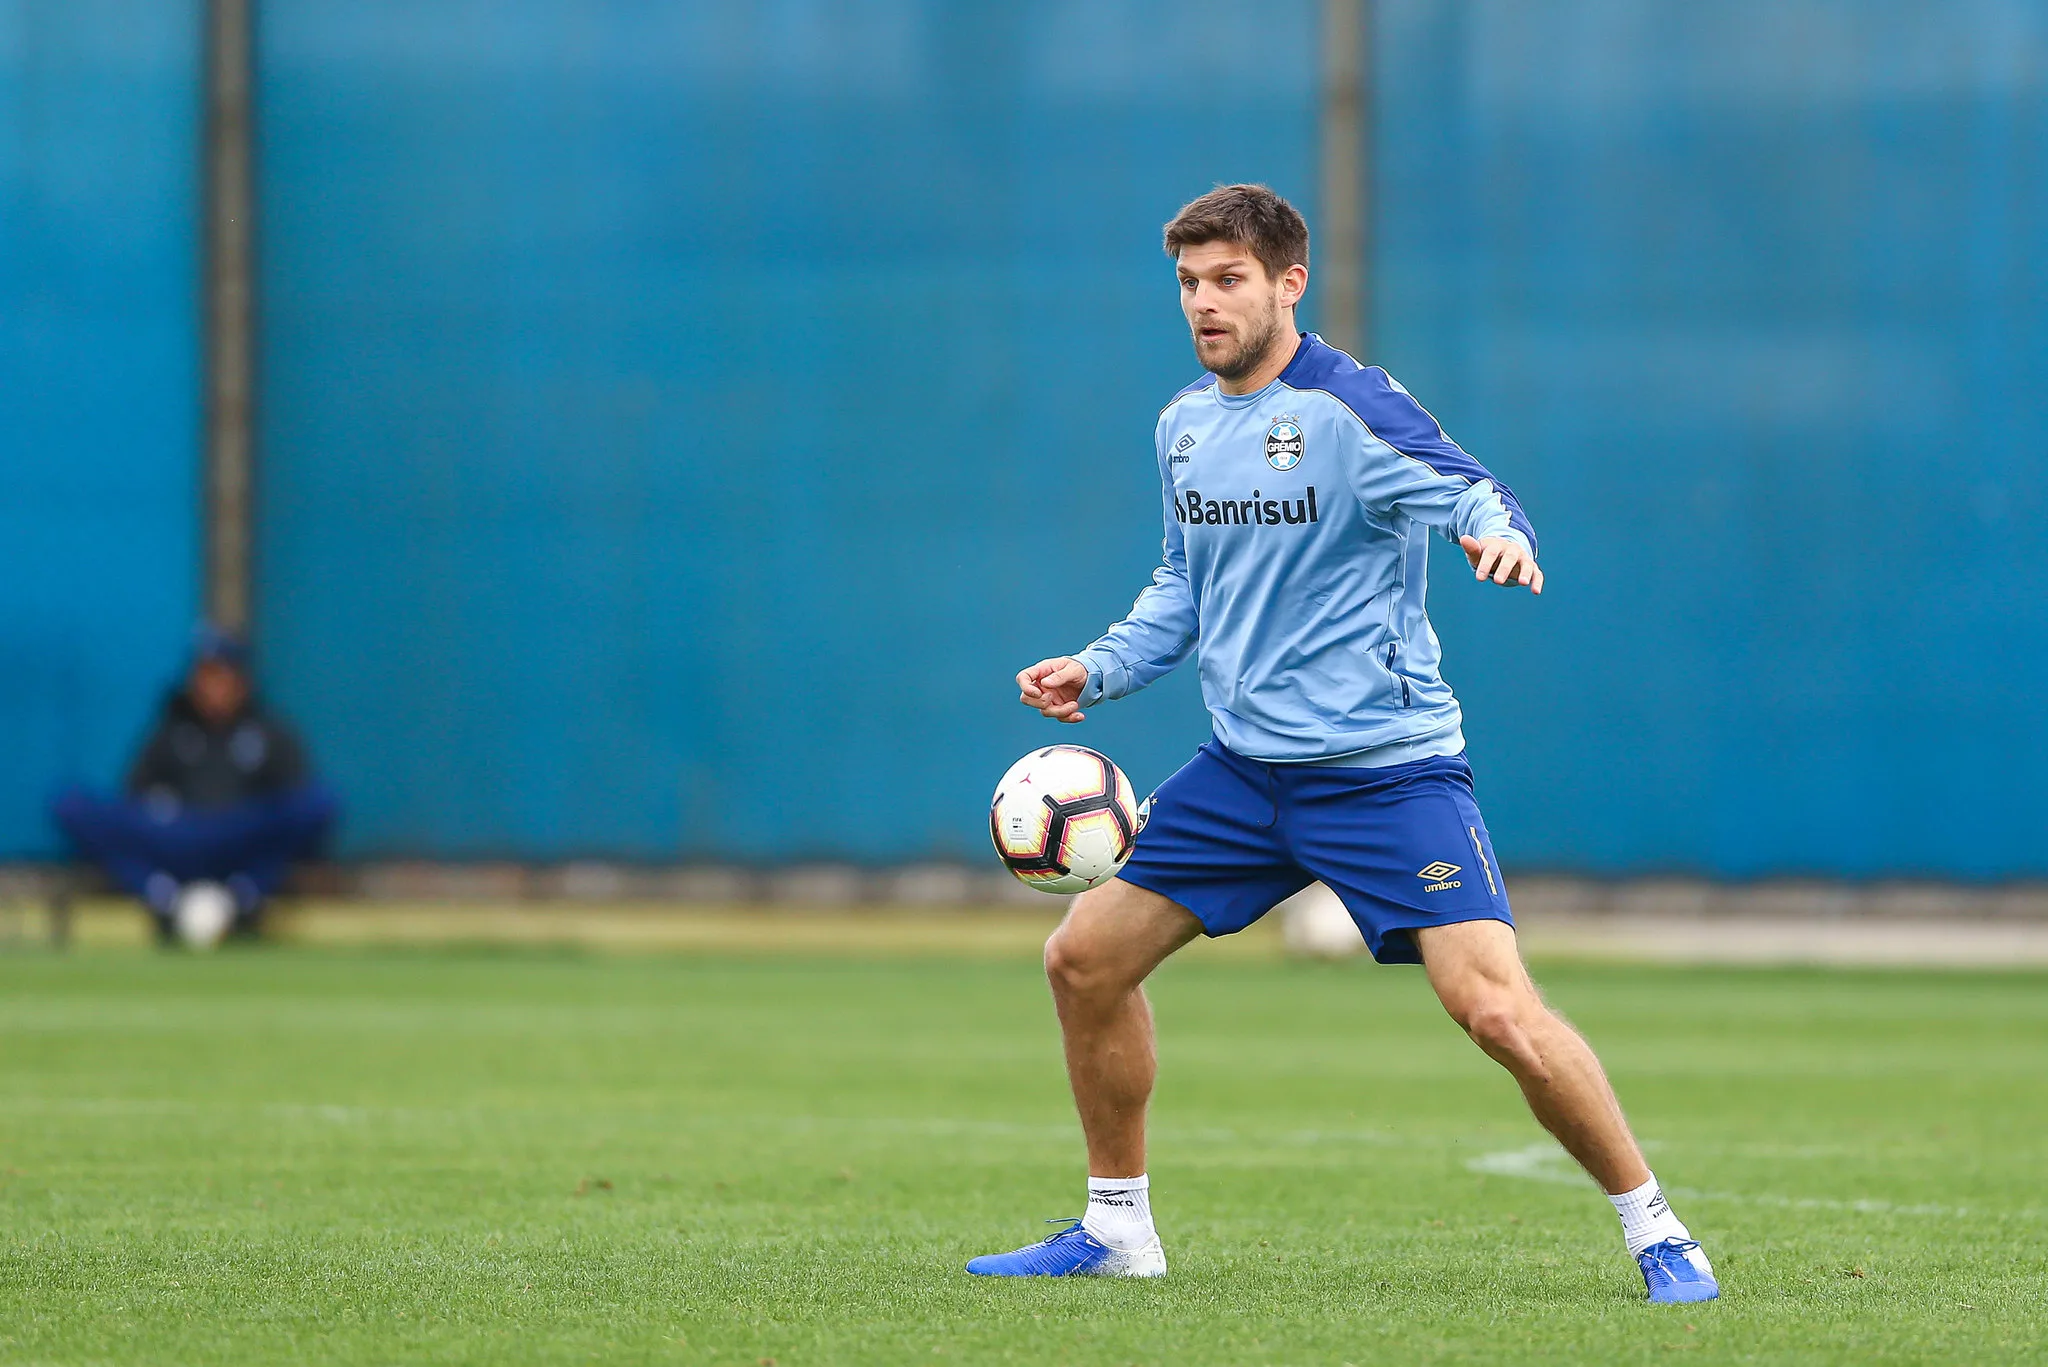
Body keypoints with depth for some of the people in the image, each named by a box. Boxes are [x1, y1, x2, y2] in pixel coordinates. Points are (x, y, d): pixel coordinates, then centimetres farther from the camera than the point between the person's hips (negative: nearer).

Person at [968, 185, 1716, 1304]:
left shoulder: (1347, 405, -12)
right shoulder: (1182, 425, 10)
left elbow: (1464, 490, -25)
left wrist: (1497, 529, -48)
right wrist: (1099, 670, 10)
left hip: (1385, 769, -7)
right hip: (1244, 768, 7)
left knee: (1495, 1009, -19)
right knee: (1084, 960, 6)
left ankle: (1655, 1232, -4)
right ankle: (1117, 1230, 23)